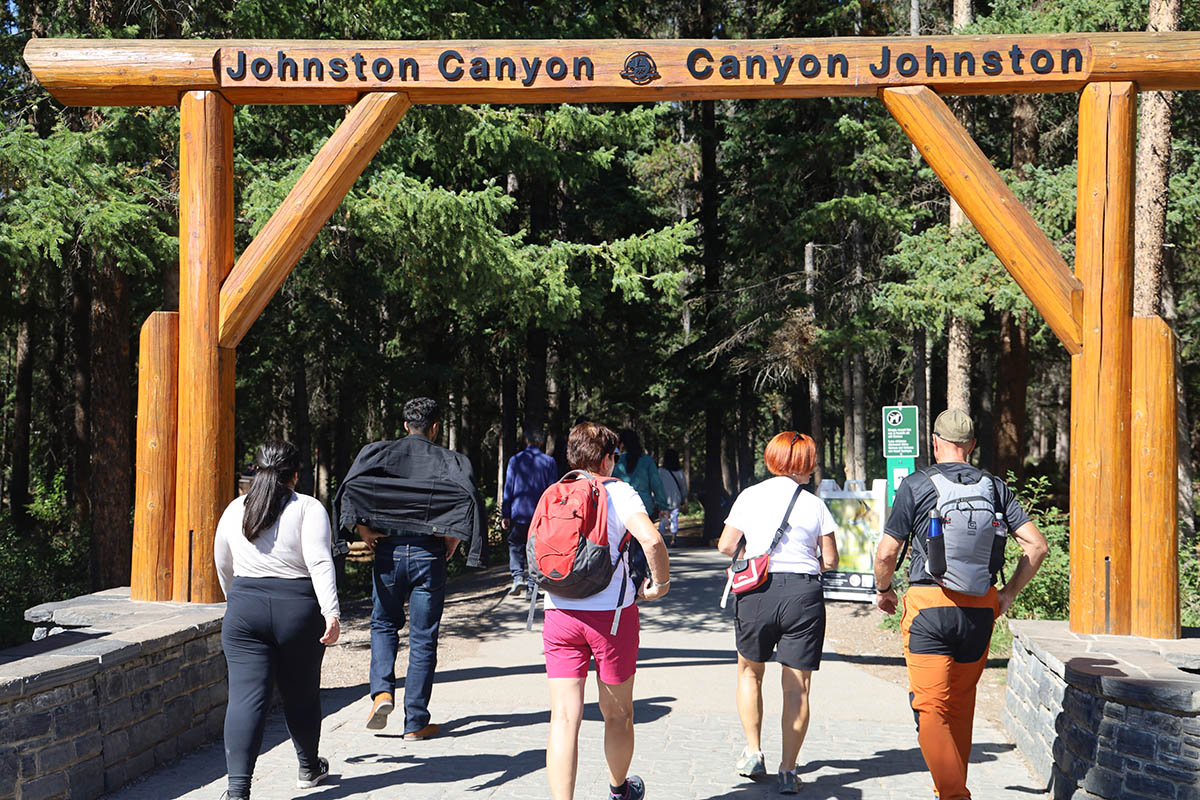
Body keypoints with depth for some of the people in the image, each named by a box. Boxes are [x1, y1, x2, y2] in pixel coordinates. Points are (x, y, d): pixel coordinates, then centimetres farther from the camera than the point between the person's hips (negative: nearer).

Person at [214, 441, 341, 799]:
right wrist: (331, 612, -19)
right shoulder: (309, 508, -2)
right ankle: (309, 767, 35)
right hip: (299, 608, -2)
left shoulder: (235, 510, 10)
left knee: (246, 698, -4)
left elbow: (222, 565, 23)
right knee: (301, 693, 15)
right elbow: (320, 562, -14)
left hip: (245, 608, 2)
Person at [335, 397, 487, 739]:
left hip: (388, 552, 1)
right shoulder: (448, 460, 1)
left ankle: (382, 691, 0)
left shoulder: (378, 453, 4)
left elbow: (349, 487, -11)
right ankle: (416, 721, 9)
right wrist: (453, 541, -7)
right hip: (428, 555, -1)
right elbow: (469, 496, -16)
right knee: (423, 639, 7)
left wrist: (363, 530, -4)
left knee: (384, 624, 22)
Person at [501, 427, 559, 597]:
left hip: (519, 512, -1)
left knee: (515, 545, 11)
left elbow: (508, 488, 1)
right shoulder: (549, 462, 0)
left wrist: (505, 514, 4)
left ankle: (518, 576, -10)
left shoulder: (515, 460, 0)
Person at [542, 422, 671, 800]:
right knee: (617, 714, 18)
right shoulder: (618, 492, -4)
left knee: (564, 719, 0)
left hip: (559, 613, 3)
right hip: (612, 613, -3)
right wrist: (660, 582, -4)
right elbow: (651, 541, -19)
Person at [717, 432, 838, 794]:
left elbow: (726, 546, 2)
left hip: (757, 591, 1)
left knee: (750, 671, 22)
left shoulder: (750, 495, 4)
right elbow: (830, 561, 3)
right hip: (804, 593, 0)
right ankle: (788, 770, 4)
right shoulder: (815, 505, 3)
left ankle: (753, 752, 17)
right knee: (797, 686, 5)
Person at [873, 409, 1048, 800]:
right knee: (961, 707, 18)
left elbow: (886, 553, -6)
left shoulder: (916, 485, -4)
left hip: (929, 607, -4)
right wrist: (1008, 594, 13)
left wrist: (883, 590, 13)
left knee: (931, 709, -3)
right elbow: (1036, 545, 2)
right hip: (980, 611, 4)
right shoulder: (995, 488, 7)